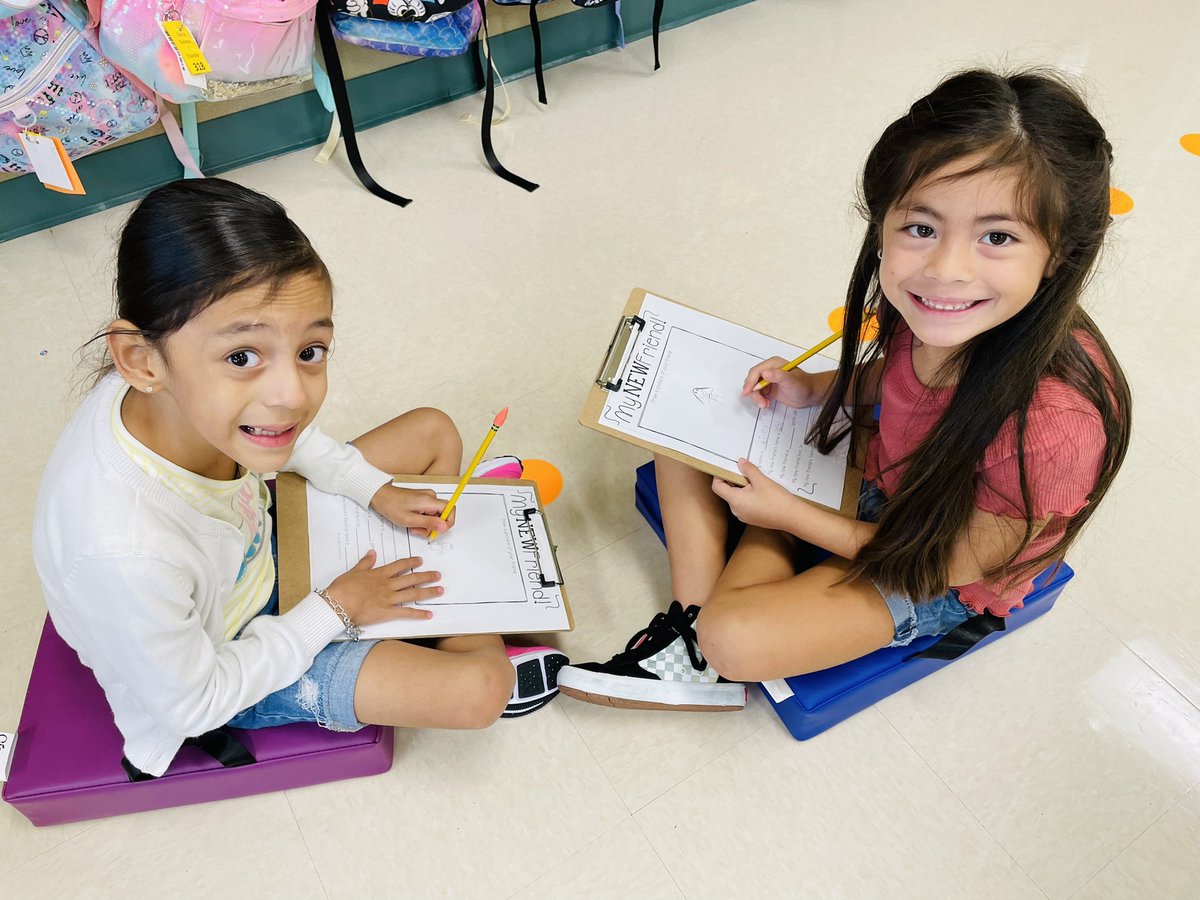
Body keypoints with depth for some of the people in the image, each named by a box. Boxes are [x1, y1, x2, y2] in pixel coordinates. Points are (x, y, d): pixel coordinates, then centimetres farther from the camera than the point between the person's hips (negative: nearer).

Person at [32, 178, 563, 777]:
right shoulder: (125, 552, -45)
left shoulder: (188, 394, -27)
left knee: (434, 432, 4)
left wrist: (375, 489, -5)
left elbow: (279, 435, 1)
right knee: (480, 690, -17)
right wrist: (335, 609, -18)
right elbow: (194, 703, -24)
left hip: (256, 543, 6)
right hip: (226, 672, -6)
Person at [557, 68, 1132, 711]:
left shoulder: (1053, 424, -38)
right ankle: (694, 620, -6)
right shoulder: (938, 316, -22)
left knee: (734, 640, -29)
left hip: (940, 579, -6)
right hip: (871, 469, 6)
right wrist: (815, 389, -13)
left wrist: (789, 514, -19)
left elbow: (948, 563, -22)